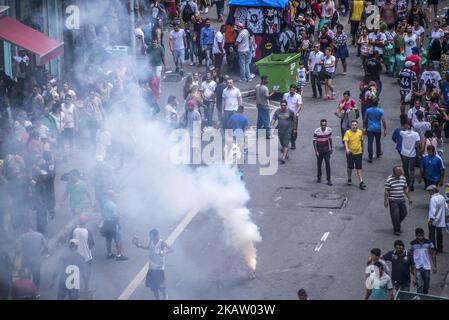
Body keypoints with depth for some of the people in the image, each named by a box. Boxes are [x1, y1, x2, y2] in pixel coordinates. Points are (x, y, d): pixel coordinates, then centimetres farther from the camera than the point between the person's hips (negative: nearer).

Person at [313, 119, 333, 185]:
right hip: (319, 149, -1)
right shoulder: (316, 131, -16)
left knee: (328, 164, -7)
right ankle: (319, 177, 27)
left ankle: (329, 179, -4)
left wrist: (331, 148, 12)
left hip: (326, 149, 1)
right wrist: (316, 151, -14)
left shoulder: (329, 130, -6)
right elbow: (314, 142, -10)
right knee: (319, 164, 9)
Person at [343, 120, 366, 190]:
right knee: (350, 167, 10)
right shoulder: (348, 132, -11)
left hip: (358, 153, 2)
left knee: (359, 168, -3)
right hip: (350, 153, -1)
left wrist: (362, 150, 21)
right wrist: (347, 149, -40)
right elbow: (345, 141, -24)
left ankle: (361, 182, -6)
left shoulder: (360, 132, 1)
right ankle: (349, 179, 33)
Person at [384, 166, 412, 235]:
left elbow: (406, 189, 15)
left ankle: (397, 224, 34)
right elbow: (386, 191, -9)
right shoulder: (389, 179, -10)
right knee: (395, 215, -5)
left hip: (402, 200, 6)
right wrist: (386, 201, -11)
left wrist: (409, 198, 15)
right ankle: (396, 229, 10)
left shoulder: (403, 178, 7)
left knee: (403, 213, 10)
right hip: (393, 200, -6)